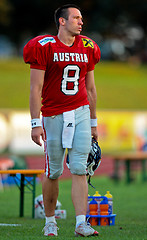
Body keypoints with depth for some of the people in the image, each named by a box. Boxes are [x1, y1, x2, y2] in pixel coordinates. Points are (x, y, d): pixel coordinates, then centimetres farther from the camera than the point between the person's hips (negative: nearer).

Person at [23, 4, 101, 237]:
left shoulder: (87, 49, 8)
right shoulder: (45, 47, -7)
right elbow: (36, 89, -8)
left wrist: (93, 122, 17)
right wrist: (36, 123, -13)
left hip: (80, 112, 3)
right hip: (53, 115, -3)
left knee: (80, 169, -6)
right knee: (53, 171, 4)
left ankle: (81, 224, -9)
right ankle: (50, 221, 20)